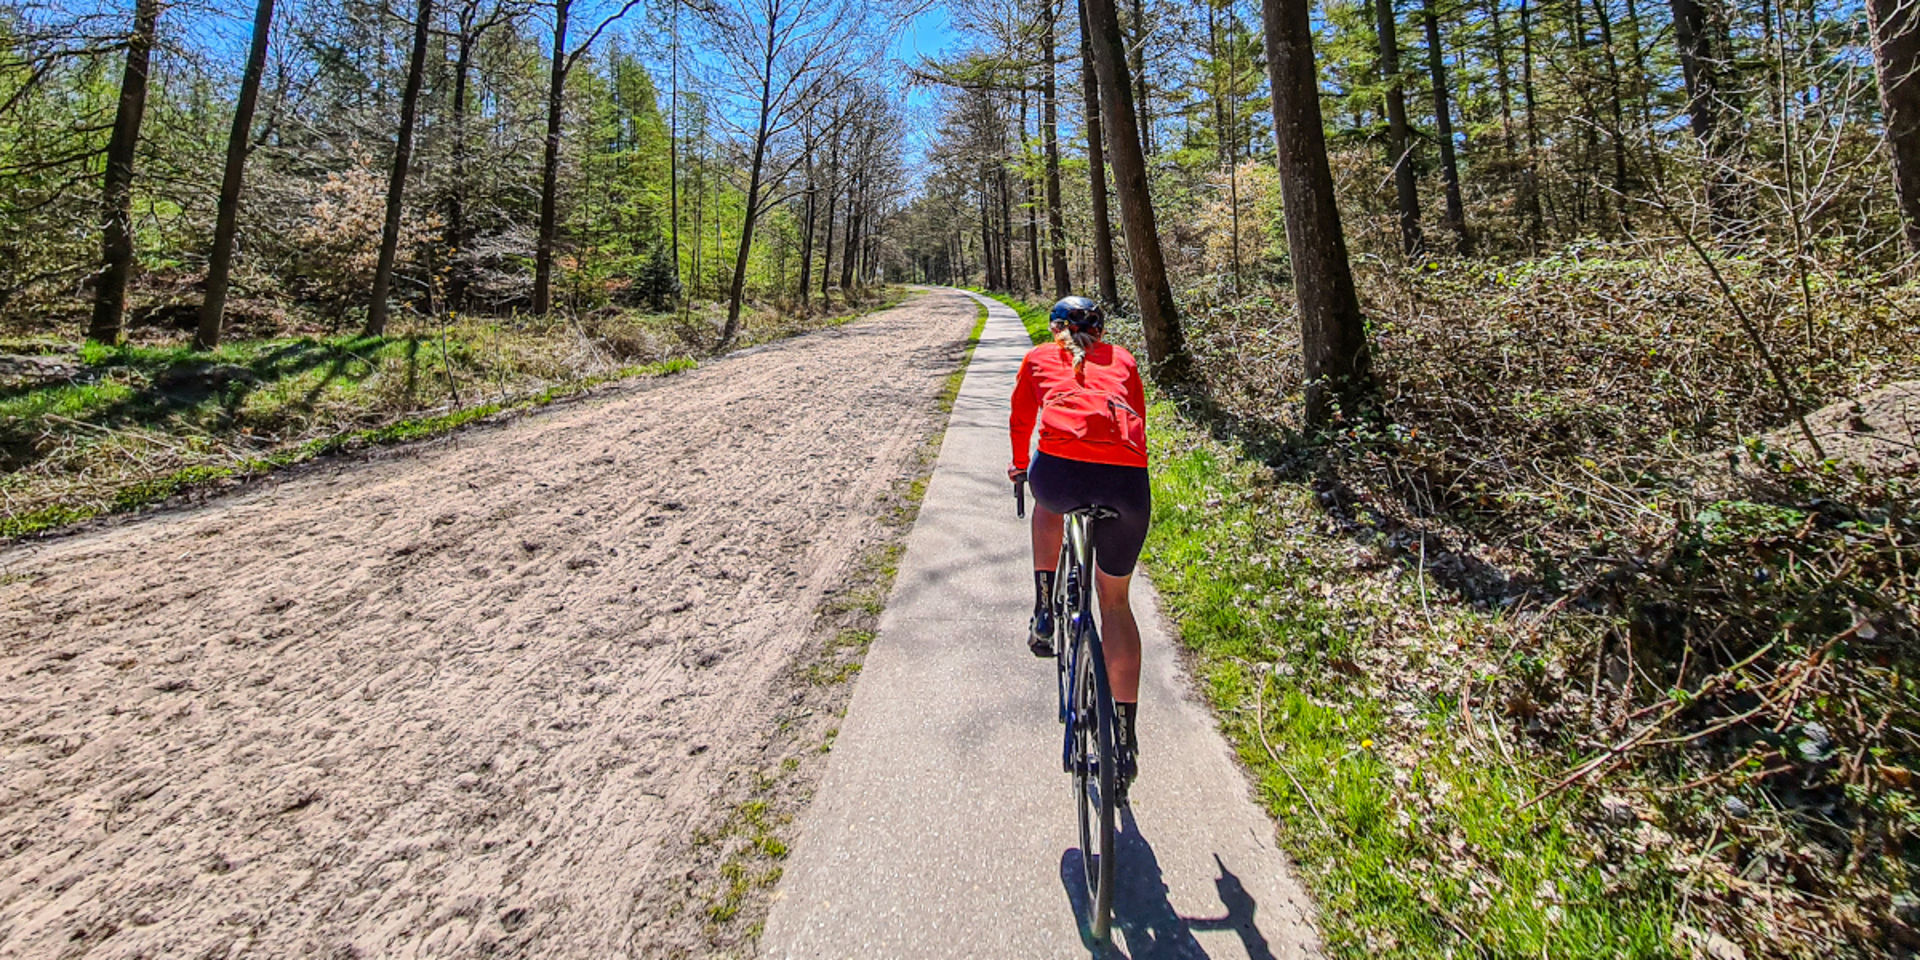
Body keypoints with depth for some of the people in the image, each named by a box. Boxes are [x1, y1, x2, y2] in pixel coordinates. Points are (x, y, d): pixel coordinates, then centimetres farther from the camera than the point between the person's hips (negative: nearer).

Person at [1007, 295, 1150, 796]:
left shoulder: (1039, 357, 26)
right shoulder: (1122, 358, 29)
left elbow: (1021, 419, 37)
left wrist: (1020, 465, 56)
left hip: (1060, 470, -1)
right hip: (1128, 479, 2)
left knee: (1048, 503, 39)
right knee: (1116, 600, 19)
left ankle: (1044, 614, 29)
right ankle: (1126, 741, 21)